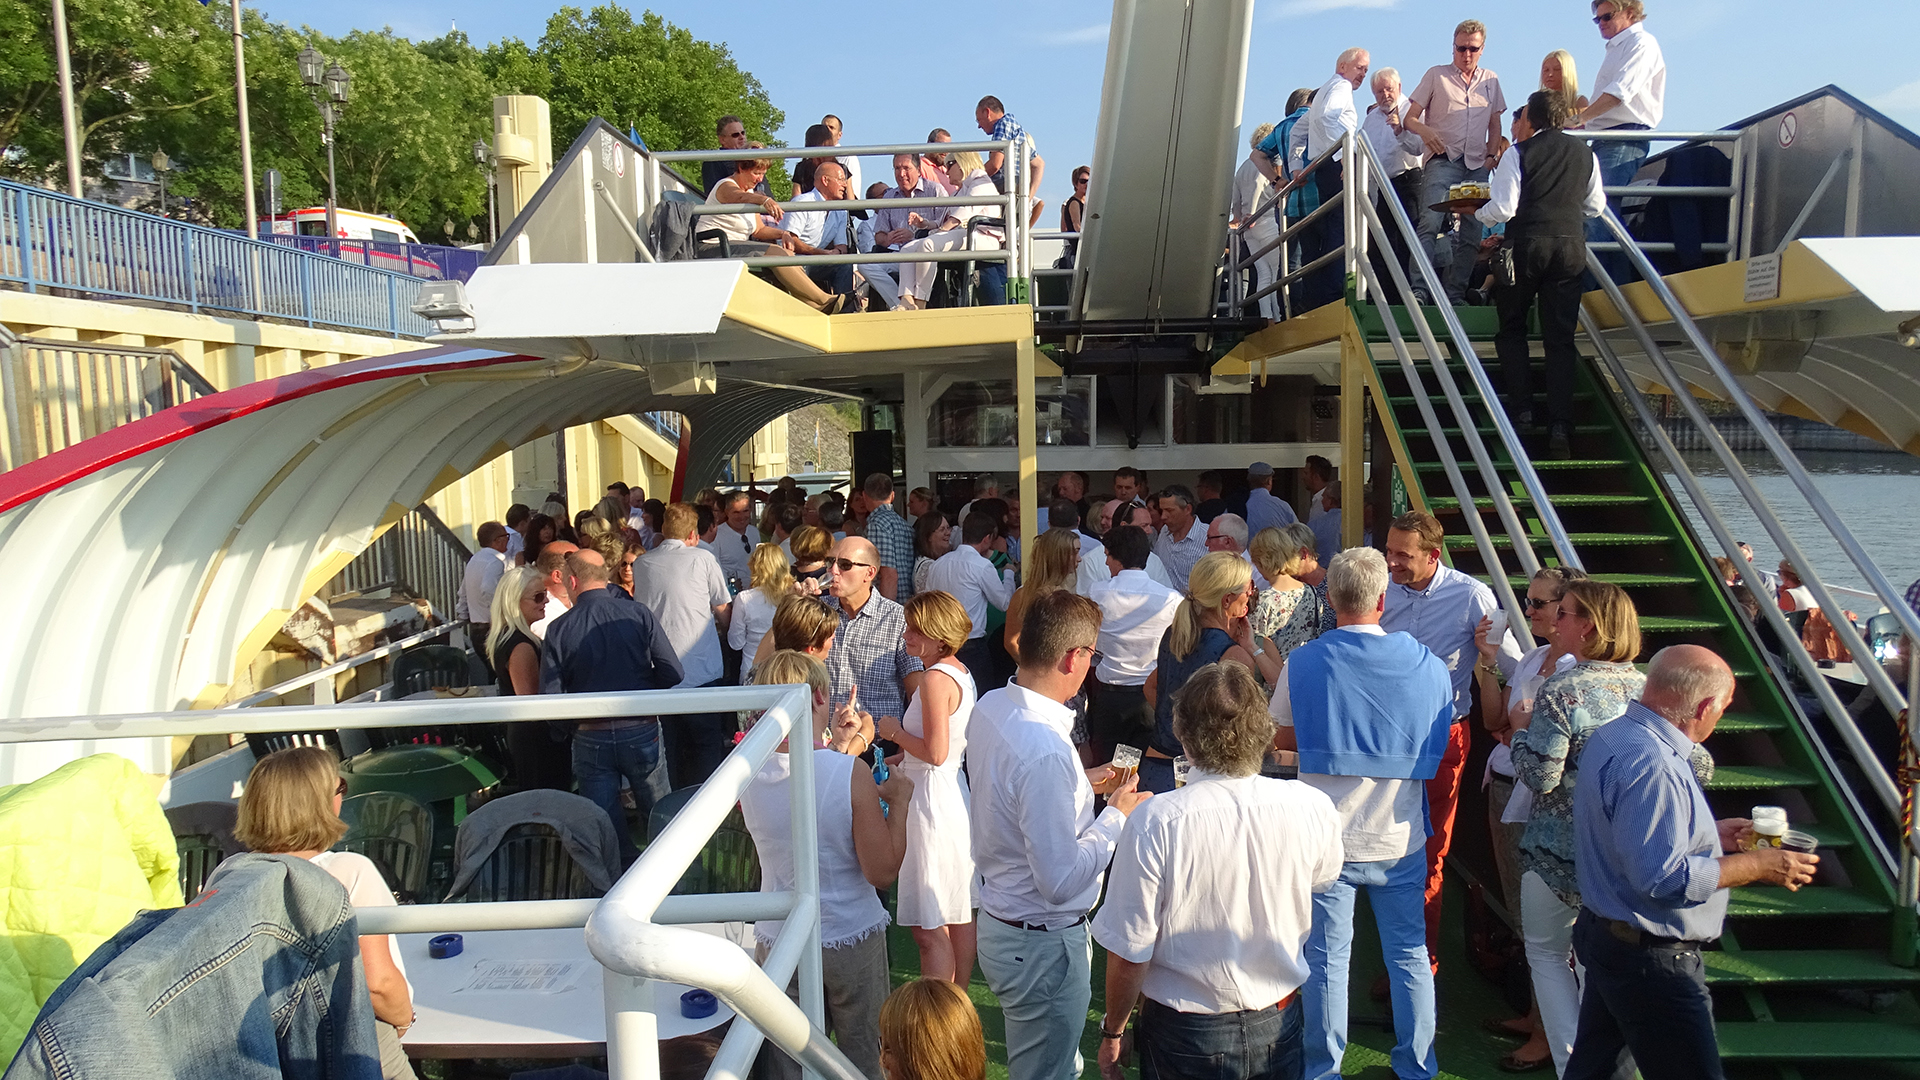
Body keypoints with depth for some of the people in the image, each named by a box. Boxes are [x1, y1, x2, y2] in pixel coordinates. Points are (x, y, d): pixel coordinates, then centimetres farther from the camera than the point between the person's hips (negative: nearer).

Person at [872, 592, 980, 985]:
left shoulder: (936, 678, -19)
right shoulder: (961, 673, 10)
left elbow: (936, 752, -24)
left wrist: (894, 731, -9)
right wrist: (898, 755, 18)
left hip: (933, 801, -10)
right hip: (956, 793, 10)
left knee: (929, 928, -2)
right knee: (959, 914, 18)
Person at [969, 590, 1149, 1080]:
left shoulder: (989, 707, -5)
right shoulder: (1045, 751, -33)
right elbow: (1062, 882, -29)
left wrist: (1081, 784, 11)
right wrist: (1116, 816, -17)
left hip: (998, 924, 9)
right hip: (1043, 944, -9)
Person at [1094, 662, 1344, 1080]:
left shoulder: (1154, 824, -28)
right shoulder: (1312, 807, -18)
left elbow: (1128, 953, -20)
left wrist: (1113, 1033, -3)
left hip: (1185, 1035, -3)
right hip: (1278, 1026, 3)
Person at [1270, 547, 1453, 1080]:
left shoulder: (1303, 662, -12)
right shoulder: (1428, 665, -5)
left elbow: (1281, 738, 1)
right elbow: (1441, 747, 7)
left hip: (1327, 836, -2)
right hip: (1401, 837, 2)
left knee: (1326, 957, 9)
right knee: (1410, 954, 17)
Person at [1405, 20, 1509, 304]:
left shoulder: (1491, 80, 18)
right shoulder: (1436, 75, 7)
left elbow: (1495, 125, 23)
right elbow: (1410, 118, 3)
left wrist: (1492, 155, 7)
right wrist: (1424, 130, -18)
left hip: (1477, 166, 4)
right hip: (1442, 160, -4)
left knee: (1471, 233, 0)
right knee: (1431, 223, -21)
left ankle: (1454, 293, 5)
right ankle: (1419, 289, -26)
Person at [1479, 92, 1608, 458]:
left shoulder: (1518, 154, -2)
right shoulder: (1584, 153, 12)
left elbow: (1503, 208, -9)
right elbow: (1595, 207, 18)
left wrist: (1477, 213, 10)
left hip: (1527, 245, -3)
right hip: (1572, 246, 4)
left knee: (1511, 329, 13)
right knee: (1561, 338, 3)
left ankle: (1521, 410, 1)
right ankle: (1560, 426, -6)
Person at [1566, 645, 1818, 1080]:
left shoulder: (1613, 736, 7)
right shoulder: (1651, 766, -26)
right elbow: (1663, 878, -27)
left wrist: (1710, 833, 17)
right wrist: (1758, 865, -16)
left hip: (1605, 934, 10)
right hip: (1651, 960, -10)